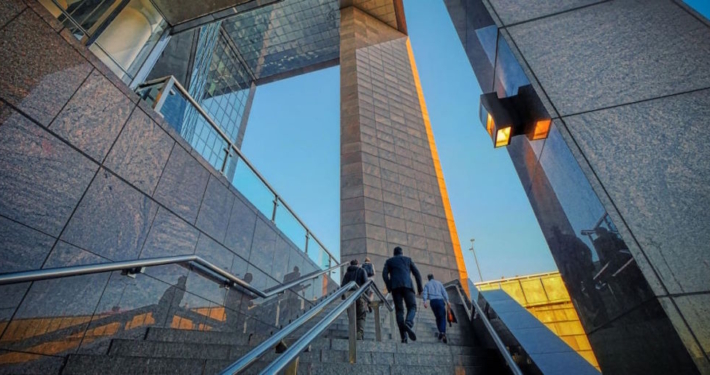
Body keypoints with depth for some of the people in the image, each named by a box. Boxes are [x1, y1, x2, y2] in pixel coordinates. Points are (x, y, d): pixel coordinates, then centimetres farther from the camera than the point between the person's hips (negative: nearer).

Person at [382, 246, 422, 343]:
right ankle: (408, 324, -28)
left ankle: (403, 336, -7)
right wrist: (420, 287, 13)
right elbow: (417, 273, 12)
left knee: (399, 310, 4)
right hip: (407, 285, -1)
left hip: (395, 286, 1)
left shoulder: (389, 261, 23)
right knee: (412, 307, 3)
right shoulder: (408, 259, 23)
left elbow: (384, 274, 5)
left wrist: (389, 288, 3)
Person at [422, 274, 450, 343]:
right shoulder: (439, 283, 17)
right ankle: (442, 332, -25)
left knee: (438, 317, 18)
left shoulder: (427, 284, 16)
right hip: (440, 300, -1)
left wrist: (425, 301, -12)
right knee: (442, 317, -4)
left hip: (432, 301, 1)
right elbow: (444, 292, 4)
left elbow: (425, 293, -1)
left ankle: (440, 332, 12)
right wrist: (447, 301, -3)